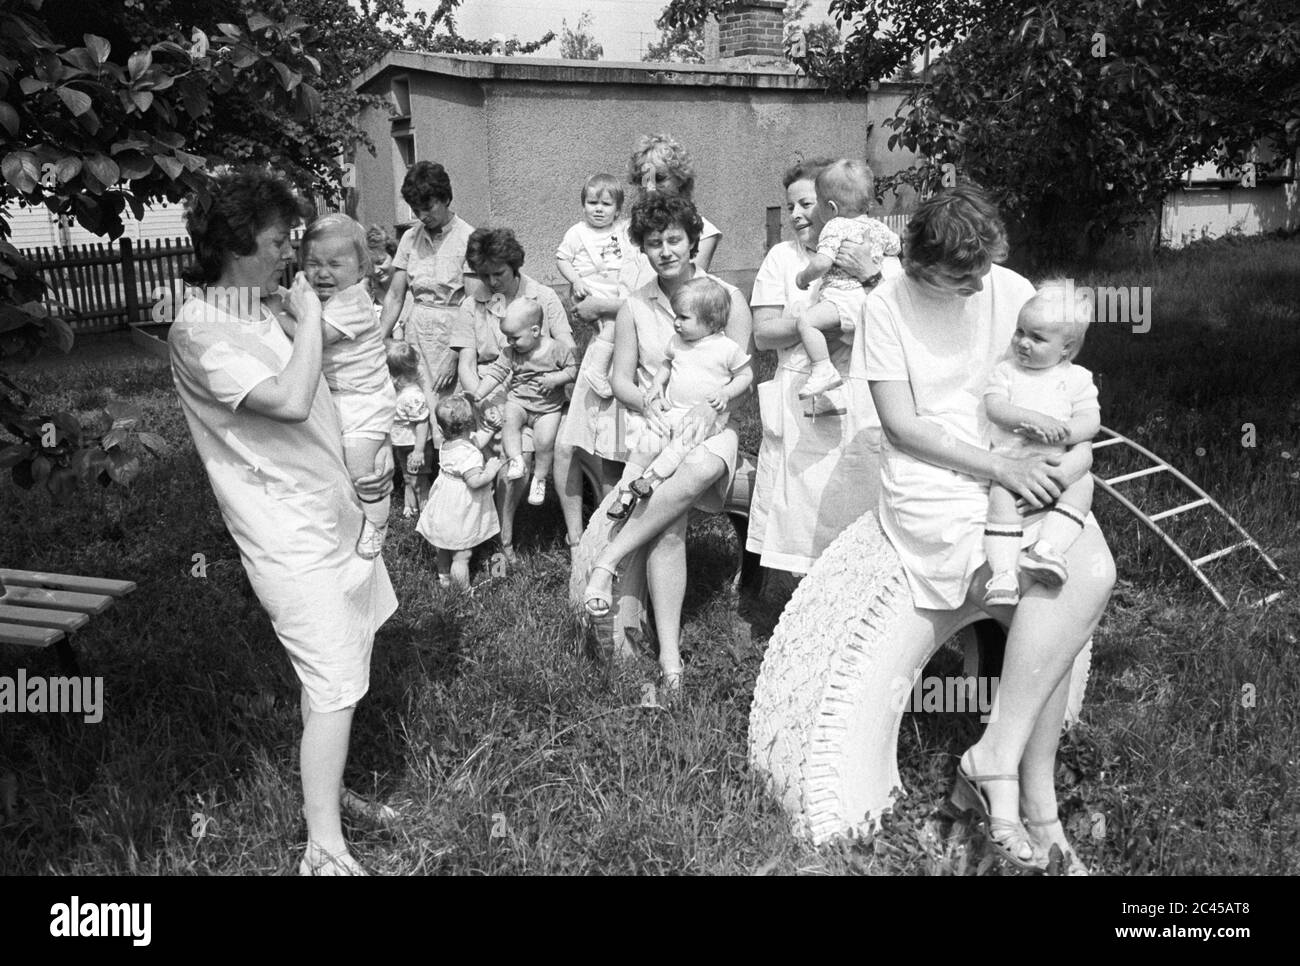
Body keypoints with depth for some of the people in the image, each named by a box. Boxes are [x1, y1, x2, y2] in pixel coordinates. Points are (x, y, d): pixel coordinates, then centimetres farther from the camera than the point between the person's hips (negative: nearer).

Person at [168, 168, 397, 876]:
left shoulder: (257, 311, 10)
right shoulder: (200, 333, -18)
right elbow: (290, 402, -33)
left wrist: (370, 457, 7)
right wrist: (309, 317, -19)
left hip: (331, 512, 9)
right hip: (291, 537, -9)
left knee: (331, 676, 19)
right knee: (335, 689, -6)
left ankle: (330, 791, 36)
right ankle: (324, 851, 6)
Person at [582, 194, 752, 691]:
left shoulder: (727, 296, 5)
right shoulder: (635, 307, 10)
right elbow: (620, 379, 9)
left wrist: (709, 407, -18)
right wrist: (647, 404, -13)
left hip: (710, 426, 0)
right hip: (653, 425, 1)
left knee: (702, 468, -39)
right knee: (668, 530, -26)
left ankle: (607, 559, -30)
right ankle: (669, 654, -23)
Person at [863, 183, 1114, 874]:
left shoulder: (1011, 290, 5)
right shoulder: (887, 305, -6)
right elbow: (902, 424, -10)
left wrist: (1080, 450, -8)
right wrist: (1000, 468, -17)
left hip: (1024, 475, 5)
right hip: (933, 487, -5)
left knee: (1093, 576, -22)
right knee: (1058, 597, -23)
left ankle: (996, 757, -12)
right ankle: (1035, 801, -11)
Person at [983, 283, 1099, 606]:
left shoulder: (1077, 378, 14)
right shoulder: (1005, 370, 15)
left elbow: (1090, 421, 4)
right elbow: (994, 406, -2)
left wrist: (1060, 432, -17)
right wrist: (1034, 418, -17)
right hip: (1007, 458, -1)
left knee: (1082, 483, -28)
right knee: (1000, 496, -30)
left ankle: (1047, 548, -37)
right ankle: (1003, 574, -35)